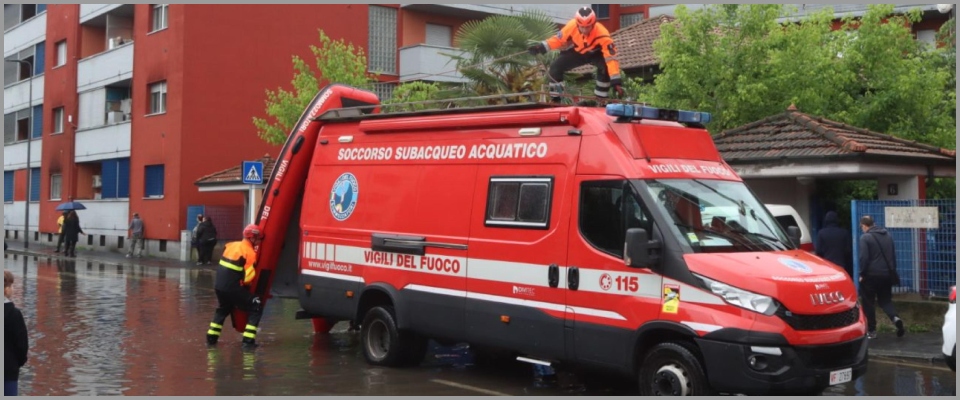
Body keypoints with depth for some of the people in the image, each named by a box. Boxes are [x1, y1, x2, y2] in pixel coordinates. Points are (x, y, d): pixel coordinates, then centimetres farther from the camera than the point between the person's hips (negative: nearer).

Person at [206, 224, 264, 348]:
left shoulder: (231, 245, 11)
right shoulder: (249, 252, -11)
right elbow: (249, 277, -17)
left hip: (219, 285, 8)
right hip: (233, 289, -7)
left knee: (223, 309, 33)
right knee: (256, 309, 3)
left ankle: (211, 337, 31)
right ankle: (248, 340, -4)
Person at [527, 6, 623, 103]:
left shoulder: (602, 34, -39)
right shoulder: (572, 26, -32)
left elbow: (611, 58, -42)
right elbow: (559, 39, -13)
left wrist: (616, 81, -47)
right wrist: (541, 47, -24)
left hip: (595, 53, -2)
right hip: (576, 52, 2)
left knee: (604, 68, -33)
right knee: (555, 67, -14)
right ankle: (554, 100, 4)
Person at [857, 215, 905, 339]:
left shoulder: (865, 237, -10)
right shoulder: (887, 235, 11)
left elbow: (863, 257, -16)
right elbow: (893, 255, 15)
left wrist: (862, 274, -7)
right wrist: (893, 271, 20)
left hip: (871, 275, -6)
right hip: (887, 274, 6)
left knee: (868, 302, 7)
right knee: (885, 299, 16)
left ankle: (871, 330, 10)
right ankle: (895, 318, -11)